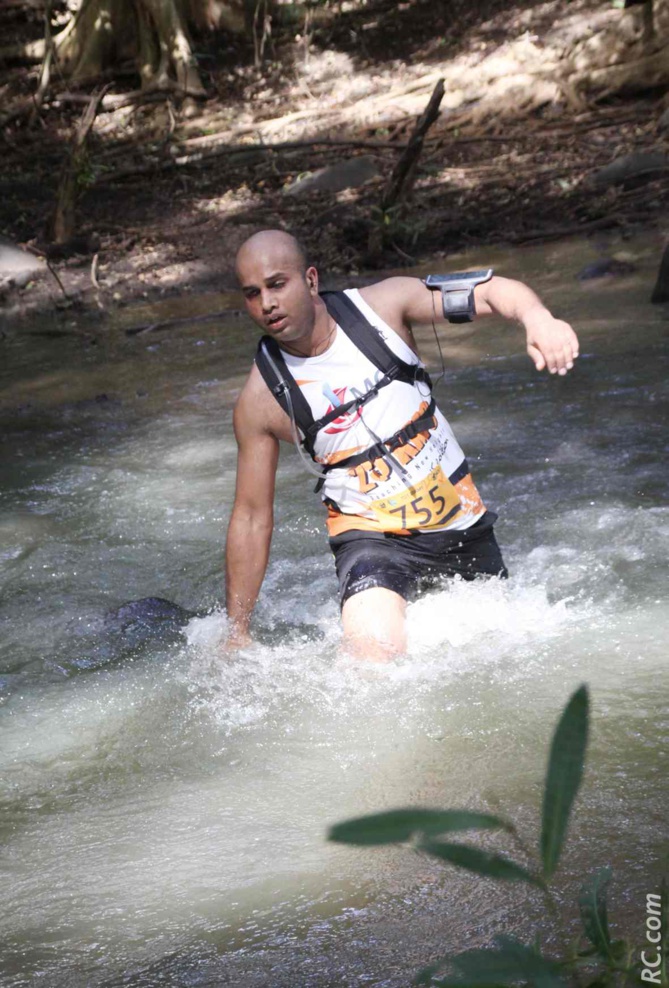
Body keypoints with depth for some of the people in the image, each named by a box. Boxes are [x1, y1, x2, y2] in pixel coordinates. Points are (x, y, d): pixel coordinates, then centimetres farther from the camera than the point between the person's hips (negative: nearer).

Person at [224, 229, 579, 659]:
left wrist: (538, 318, -34)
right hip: (372, 538, -3)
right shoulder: (262, 399, -10)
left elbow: (491, 290, -9)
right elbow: (251, 517, -3)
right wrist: (237, 633, 0)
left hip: (462, 523, 3)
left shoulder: (380, 305, -8)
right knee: (373, 650, -31)